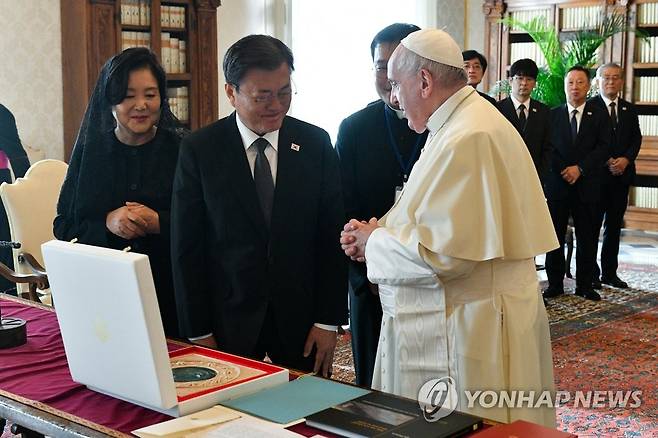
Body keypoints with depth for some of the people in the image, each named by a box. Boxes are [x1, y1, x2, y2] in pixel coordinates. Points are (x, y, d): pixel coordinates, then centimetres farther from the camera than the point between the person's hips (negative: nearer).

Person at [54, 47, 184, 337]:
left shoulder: (181, 150, -1)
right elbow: (63, 226, 3)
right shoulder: (88, 151, 5)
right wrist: (106, 223, -15)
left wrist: (158, 224, -20)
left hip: (171, 293, -1)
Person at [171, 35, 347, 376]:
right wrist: (198, 332, -5)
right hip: (228, 319, -1)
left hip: (301, 316, 2)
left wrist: (330, 320, -3)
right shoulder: (199, 150, -5)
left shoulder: (316, 144, 0)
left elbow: (331, 236, 1)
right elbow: (186, 250, -3)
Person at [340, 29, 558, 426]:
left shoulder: (467, 139, -21)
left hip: (469, 331, -10)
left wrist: (375, 242, -9)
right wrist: (380, 233, 4)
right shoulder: (464, 122, 11)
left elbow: (444, 253, -25)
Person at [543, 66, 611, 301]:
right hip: (557, 184, 0)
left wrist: (579, 168, -13)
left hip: (587, 185, 0)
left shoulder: (599, 116, 8)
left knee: (587, 238, 4)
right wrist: (564, 171, -10)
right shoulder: (552, 114, 8)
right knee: (554, 236, 1)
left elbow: (603, 148, -1)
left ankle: (585, 285, 13)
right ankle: (555, 283, 10)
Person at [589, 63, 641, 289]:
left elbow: (636, 139, 10)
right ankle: (591, 273, 6)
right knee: (592, 226, -1)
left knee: (614, 226, 9)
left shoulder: (629, 109, 14)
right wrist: (606, 162, -14)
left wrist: (626, 159, -7)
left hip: (622, 175, 5)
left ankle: (610, 272, 17)